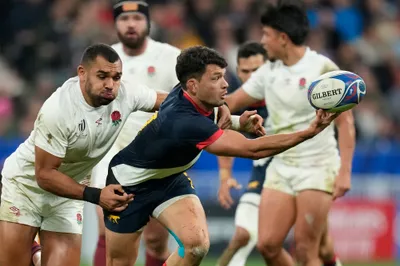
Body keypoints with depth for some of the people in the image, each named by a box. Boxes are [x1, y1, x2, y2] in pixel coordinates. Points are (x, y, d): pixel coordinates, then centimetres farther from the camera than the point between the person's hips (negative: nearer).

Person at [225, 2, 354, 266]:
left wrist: (345, 172, -17)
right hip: (280, 168, 6)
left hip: (317, 168, -6)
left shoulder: (323, 68, -10)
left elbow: (345, 121, -11)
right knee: (267, 244, -4)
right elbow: (232, 102, 19)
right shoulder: (269, 72, 8)